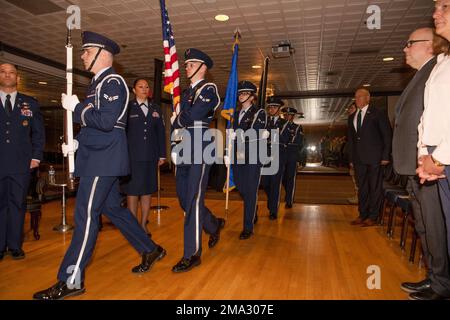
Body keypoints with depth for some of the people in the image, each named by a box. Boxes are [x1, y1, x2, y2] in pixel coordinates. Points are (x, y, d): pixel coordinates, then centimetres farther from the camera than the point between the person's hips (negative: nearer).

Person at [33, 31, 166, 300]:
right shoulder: (100, 83, 20)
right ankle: (150, 250, 27)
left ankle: (72, 280, 4)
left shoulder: (112, 82, -10)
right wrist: (76, 142, 9)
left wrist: (76, 107, -11)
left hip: (103, 159, -10)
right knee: (113, 208, 15)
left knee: (86, 215, -7)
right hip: (98, 158, 10)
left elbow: (106, 121, -22)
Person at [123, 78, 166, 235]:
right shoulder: (127, 107, 3)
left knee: (147, 191, 7)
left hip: (151, 156, 3)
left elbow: (161, 132, 12)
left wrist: (162, 154, 8)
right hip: (132, 156, -3)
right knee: (132, 191, 1)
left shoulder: (155, 108, 13)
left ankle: (144, 224, 17)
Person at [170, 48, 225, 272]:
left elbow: (192, 116, -17)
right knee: (184, 199, 11)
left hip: (200, 151, -8)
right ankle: (214, 226, 35)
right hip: (184, 151, 8)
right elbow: (176, 123, 18)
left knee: (193, 200, -8)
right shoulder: (186, 93, 21)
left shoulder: (209, 89, -4)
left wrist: (177, 119, 1)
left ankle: (192, 254, 2)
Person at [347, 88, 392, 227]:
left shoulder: (378, 114, 1)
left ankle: (373, 217, 8)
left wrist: (385, 156, -9)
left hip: (374, 157, -5)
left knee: (375, 187, 0)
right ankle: (362, 215, 19)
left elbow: (387, 135, -2)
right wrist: (351, 158, 11)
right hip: (358, 158, 6)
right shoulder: (352, 117, 17)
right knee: (361, 188, 10)